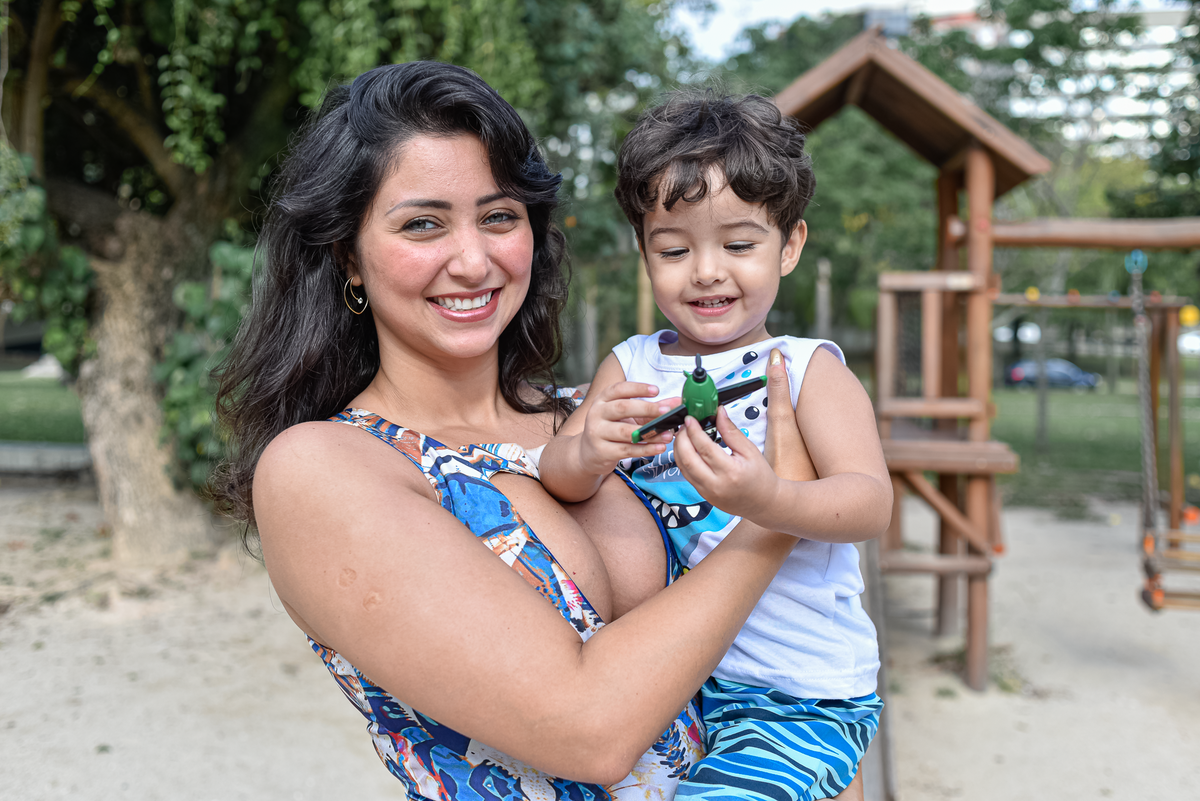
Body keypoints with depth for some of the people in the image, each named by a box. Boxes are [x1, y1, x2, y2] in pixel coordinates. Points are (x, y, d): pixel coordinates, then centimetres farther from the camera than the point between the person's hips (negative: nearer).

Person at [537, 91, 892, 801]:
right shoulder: (630, 367, 5)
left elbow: (871, 503, -18)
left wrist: (768, 501, -39)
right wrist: (586, 455, -28)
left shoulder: (809, 369, -6)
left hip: (799, 695, -5)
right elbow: (556, 476, -3)